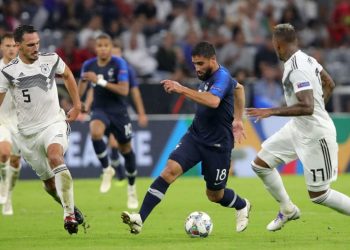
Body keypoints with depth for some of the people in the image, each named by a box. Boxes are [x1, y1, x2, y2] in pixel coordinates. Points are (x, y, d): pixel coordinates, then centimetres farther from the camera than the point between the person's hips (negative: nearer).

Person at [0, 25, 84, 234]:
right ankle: (71, 209, 35)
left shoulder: (51, 60, -3)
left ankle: (69, 214, -35)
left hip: (54, 123, -1)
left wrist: (77, 105, 14)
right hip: (28, 131, 1)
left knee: (55, 156, -31)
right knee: (49, 181, 7)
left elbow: (67, 75, 17)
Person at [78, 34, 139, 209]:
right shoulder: (88, 65, -2)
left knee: (126, 150, 9)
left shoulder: (119, 64, -13)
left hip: (118, 112, -1)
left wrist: (100, 81, -29)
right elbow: (80, 93, 11)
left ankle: (132, 189, 32)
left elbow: (124, 90, -24)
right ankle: (107, 170, -13)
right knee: (95, 132, -34)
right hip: (100, 110, 1)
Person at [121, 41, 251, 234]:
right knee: (170, 169, -17)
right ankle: (140, 218, -25)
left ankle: (242, 206, 43)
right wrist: (238, 119, 28)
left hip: (217, 144, -6)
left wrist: (182, 89, -43)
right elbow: (239, 87, 26)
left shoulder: (222, 77, -18)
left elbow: (213, 101, -41)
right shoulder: (208, 76, 7)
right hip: (195, 136, 6)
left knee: (214, 195, 7)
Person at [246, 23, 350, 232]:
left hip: (315, 135, -9)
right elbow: (330, 84, 14)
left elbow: (307, 107, -34)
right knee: (261, 164, 12)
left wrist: (272, 111, -31)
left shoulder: (297, 70, -27)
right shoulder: (306, 59, 1)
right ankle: (288, 210, 27)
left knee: (318, 195, 0)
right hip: (298, 129, 9)